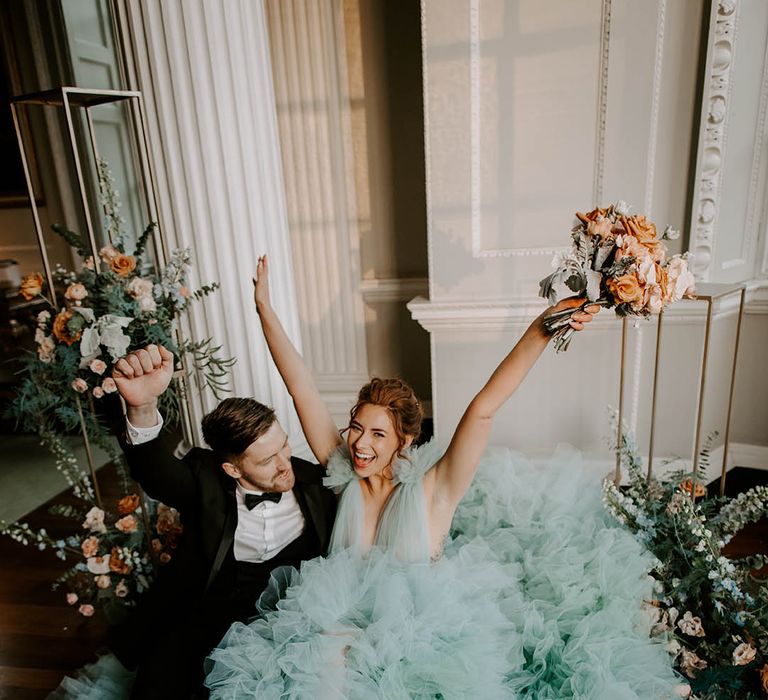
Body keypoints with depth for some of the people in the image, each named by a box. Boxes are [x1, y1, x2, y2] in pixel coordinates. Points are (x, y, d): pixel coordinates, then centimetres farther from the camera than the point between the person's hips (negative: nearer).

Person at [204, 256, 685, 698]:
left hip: (421, 629, -1)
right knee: (326, 658, -29)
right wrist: (265, 309, -4)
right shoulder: (343, 474, -3)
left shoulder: (433, 489, -11)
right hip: (344, 620, 1)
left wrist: (539, 332, -33)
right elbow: (301, 386, -5)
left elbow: (483, 410, -24)